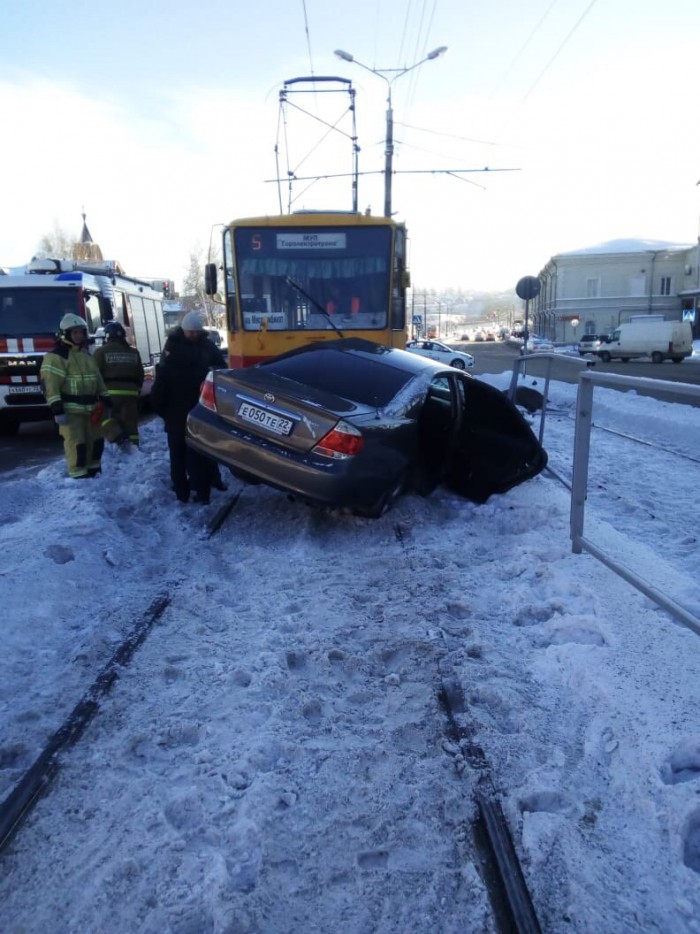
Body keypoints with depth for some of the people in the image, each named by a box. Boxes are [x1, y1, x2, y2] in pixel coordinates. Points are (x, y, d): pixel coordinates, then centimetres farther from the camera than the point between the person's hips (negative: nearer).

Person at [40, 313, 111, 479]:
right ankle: (79, 477, -4)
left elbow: (98, 379, 23)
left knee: (96, 441, 14)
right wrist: (57, 409, -23)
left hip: (90, 408, 8)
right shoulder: (56, 355, -10)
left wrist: (105, 400, 17)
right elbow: (50, 383, -17)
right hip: (70, 409, -8)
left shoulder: (87, 354, 17)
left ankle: (94, 472, 28)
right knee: (76, 444, -10)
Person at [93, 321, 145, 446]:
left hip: (110, 392, -4)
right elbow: (140, 375, 16)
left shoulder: (101, 352, -4)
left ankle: (117, 436, -17)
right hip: (130, 392, 4)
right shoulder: (134, 352, 11)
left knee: (104, 417, 8)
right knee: (130, 423, 8)